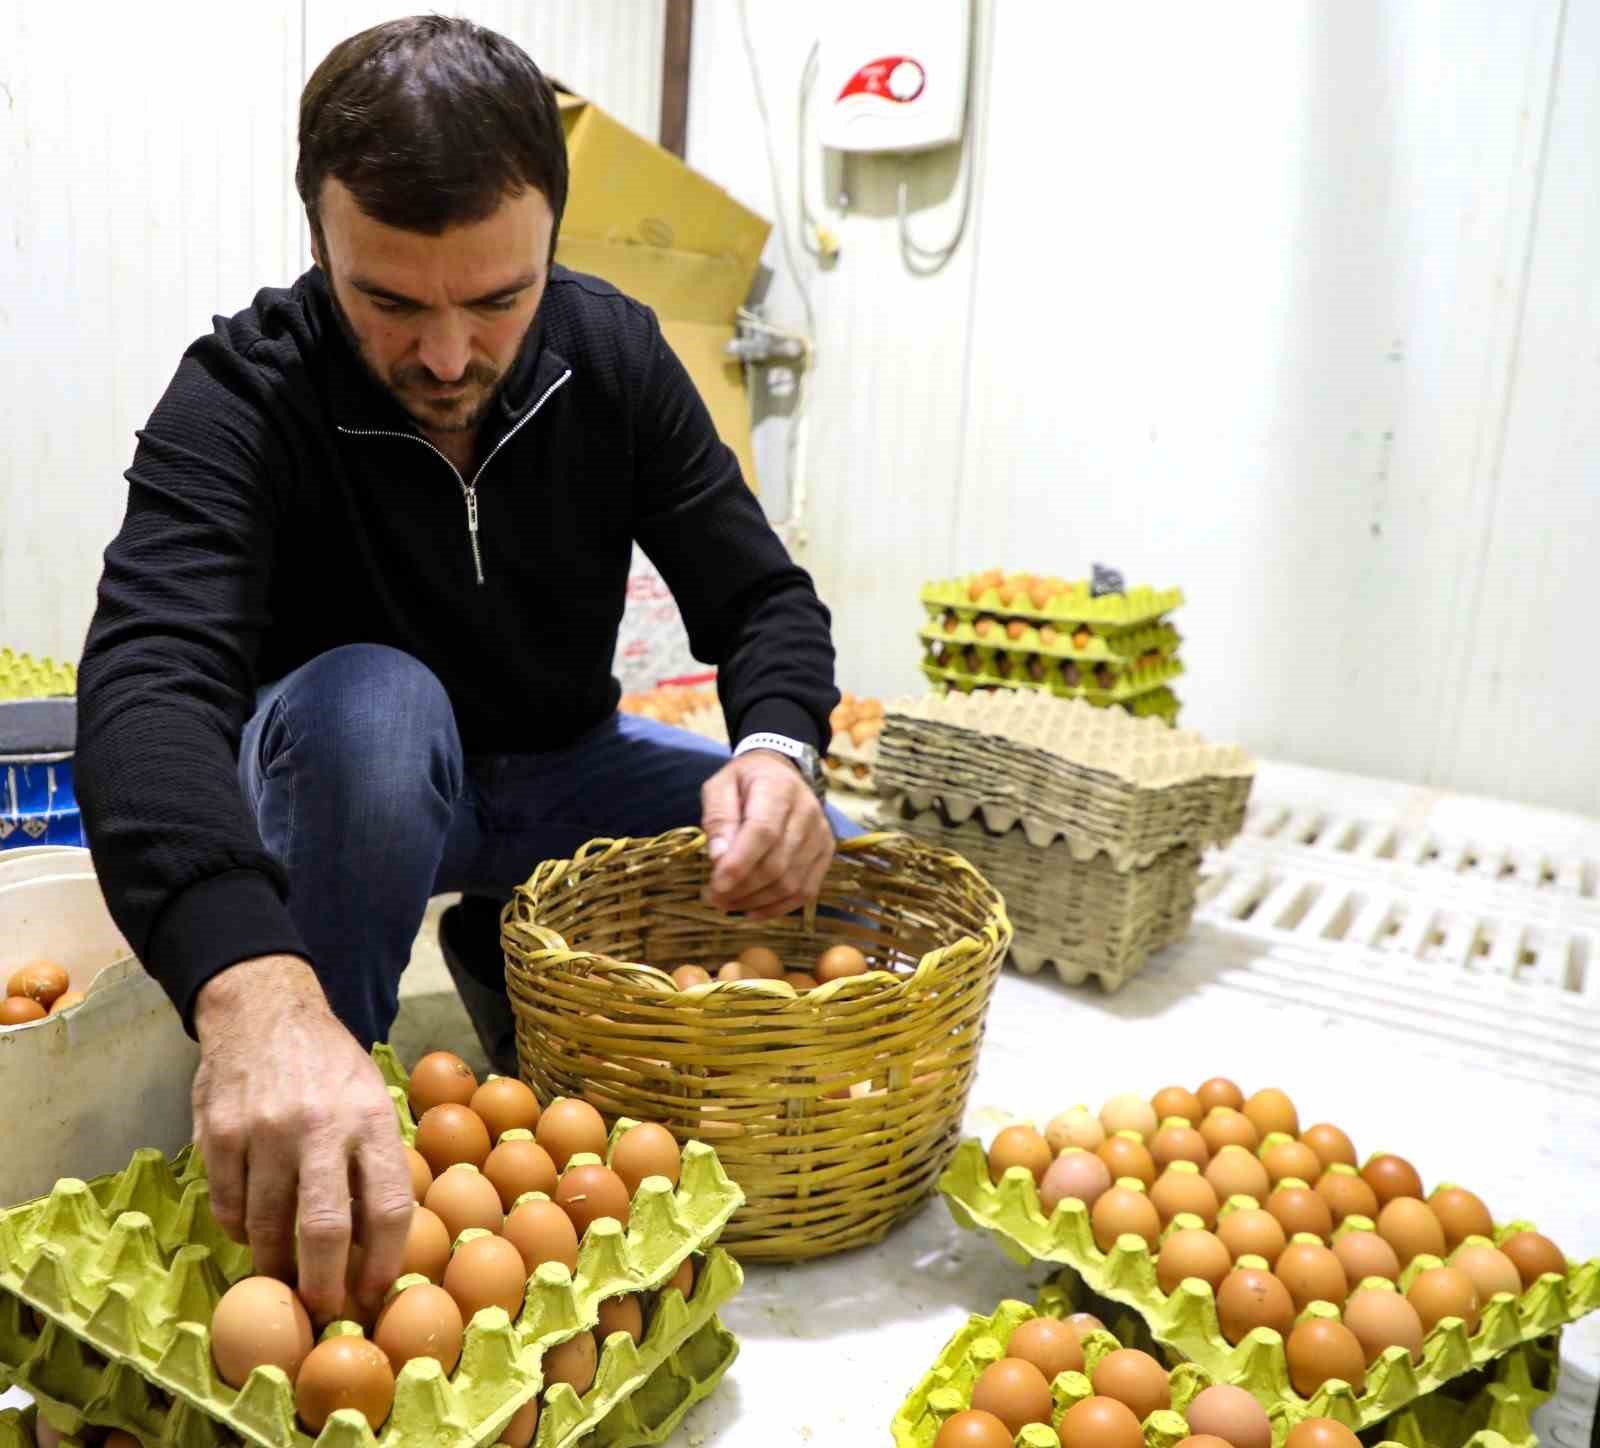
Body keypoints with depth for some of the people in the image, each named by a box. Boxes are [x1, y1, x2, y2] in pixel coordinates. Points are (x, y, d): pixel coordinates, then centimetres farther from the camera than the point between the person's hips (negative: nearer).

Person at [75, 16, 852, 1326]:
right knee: (369, 697, -37)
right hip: (346, 781, -3)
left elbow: (761, 598, -10)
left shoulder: (613, 355, -12)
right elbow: (150, 683, -40)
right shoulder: (243, 399, -24)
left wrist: (778, 751, -35)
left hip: (560, 773, 4)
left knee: (832, 868, -13)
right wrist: (254, 990, -60)